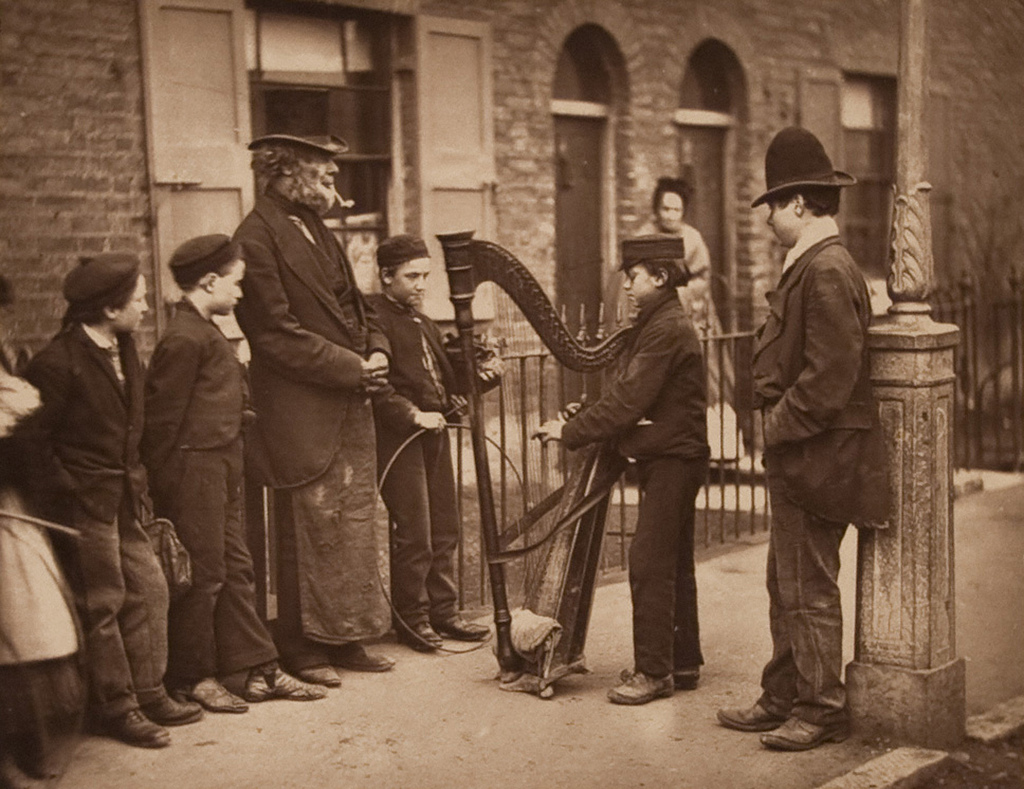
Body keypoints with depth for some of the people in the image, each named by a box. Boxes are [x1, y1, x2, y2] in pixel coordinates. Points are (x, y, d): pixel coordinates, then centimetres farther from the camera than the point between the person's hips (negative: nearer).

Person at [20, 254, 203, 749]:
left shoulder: (124, 352, 10)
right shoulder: (58, 363, -17)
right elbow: (36, 442, -14)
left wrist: (137, 486, 11)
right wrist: (62, 507, -13)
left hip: (123, 503, 8)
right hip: (84, 505, -8)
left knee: (149, 589, 9)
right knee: (103, 604, 1)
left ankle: (148, 692, 21)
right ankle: (117, 707, 13)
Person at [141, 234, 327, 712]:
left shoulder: (205, 332, 14)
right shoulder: (185, 338, -17)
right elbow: (163, 416, -17)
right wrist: (164, 488, -14)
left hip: (221, 470, 10)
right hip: (194, 471, -10)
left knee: (235, 570, 12)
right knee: (202, 573, -1)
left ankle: (259, 671, 19)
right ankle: (192, 679, 12)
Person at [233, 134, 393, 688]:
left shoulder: (316, 231, 15)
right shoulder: (258, 238, -14)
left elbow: (354, 307, 21)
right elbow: (277, 335, -18)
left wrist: (376, 351, 1)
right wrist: (352, 368, -16)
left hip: (350, 411, 9)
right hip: (301, 417, -9)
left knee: (355, 527, 12)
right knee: (308, 533, 1)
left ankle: (344, 639, 23)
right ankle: (301, 647, 14)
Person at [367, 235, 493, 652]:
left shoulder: (424, 323, 20)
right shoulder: (372, 317, -9)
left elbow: (442, 373, 25)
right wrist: (413, 415, -23)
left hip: (433, 433, 9)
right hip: (399, 438, -9)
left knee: (445, 530, 11)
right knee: (414, 535, -4)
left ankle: (443, 611, 21)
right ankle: (411, 618, 8)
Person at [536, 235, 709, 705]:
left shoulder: (668, 329, -17)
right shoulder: (658, 324, 15)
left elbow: (627, 401, -21)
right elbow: (624, 392, 14)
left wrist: (572, 432, -16)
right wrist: (576, 425, 4)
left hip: (672, 459, -10)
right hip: (670, 458, 10)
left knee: (649, 564, -8)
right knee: (673, 565, 14)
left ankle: (653, 671, -3)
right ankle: (684, 663, 21)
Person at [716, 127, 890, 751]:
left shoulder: (827, 271, -18)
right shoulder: (809, 266, 14)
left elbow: (832, 374, -24)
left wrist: (782, 425, -15)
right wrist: (777, 420, 10)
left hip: (817, 456, -10)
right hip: (797, 454, 10)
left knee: (809, 588, 0)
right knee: (787, 584, 16)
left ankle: (823, 710, 11)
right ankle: (784, 698, 26)